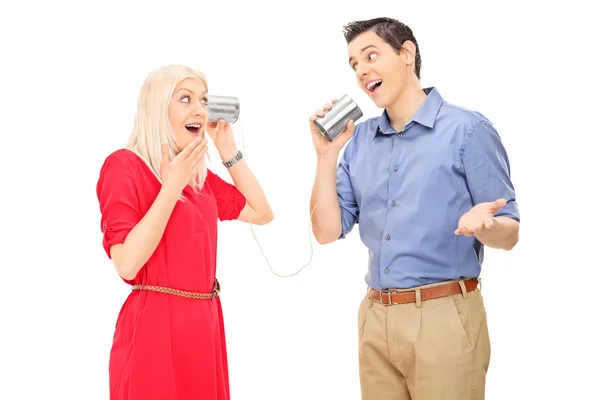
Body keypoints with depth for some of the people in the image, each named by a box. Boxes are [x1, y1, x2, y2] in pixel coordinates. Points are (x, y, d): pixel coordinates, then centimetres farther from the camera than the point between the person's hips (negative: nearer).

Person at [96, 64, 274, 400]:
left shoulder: (200, 176, 12)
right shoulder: (124, 165, -11)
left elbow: (262, 213, 10)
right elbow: (128, 264, -20)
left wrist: (228, 149, 7)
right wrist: (172, 186, -19)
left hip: (205, 324, 8)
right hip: (155, 325, -7)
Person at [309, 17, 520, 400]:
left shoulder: (467, 129, -6)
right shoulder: (358, 140, 9)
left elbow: (509, 234, -6)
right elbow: (327, 232, 6)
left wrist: (483, 225, -28)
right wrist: (327, 154, -3)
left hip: (444, 317, -5)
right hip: (374, 317, 5)